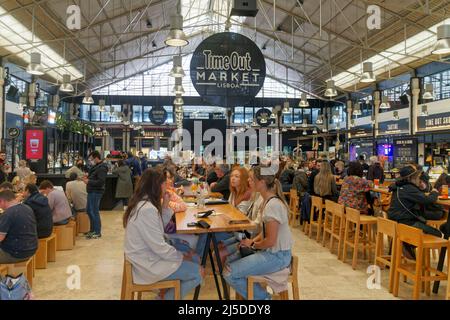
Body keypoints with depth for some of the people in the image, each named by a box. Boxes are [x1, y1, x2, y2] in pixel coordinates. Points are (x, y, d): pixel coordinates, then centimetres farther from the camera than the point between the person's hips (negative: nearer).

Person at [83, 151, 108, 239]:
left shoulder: (102, 168, -16)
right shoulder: (95, 166, 15)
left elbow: (100, 181, -24)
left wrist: (89, 181, -18)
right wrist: (88, 178, 6)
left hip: (96, 192, -10)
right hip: (91, 192, 10)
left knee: (94, 212, -5)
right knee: (89, 211, 17)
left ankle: (97, 232, 5)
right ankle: (92, 229, 30)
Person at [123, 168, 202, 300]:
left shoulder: (143, 203, 5)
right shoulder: (147, 209, -27)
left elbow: (160, 229, 12)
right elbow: (160, 248, -25)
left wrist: (165, 206, 0)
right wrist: (182, 257, -10)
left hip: (147, 256, 10)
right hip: (148, 265, -10)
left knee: (194, 259, 15)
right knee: (197, 273, -6)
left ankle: (167, 294, 24)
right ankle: (167, 297, 11)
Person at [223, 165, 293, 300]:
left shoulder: (272, 205, -25)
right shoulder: (268, 200, 5)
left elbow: (270, 241, -23)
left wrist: (253, 245, -7)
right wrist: (253, 240, 2)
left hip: (277, 256, -10)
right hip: (271, 251, 10)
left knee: (229, 274, -12)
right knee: (229, 261, 14)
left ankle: (262, 297, 7)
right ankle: (261, 294, 21)